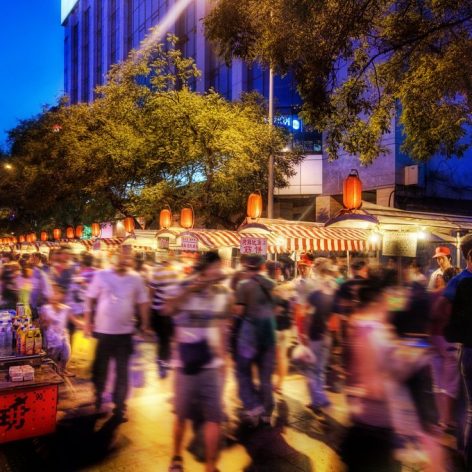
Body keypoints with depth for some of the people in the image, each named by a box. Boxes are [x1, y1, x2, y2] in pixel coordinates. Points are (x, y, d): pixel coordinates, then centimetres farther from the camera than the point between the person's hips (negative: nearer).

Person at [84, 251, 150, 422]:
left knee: (122, 372, 9)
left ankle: (120, 406, 23)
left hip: (125, 331, 1)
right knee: (100, 368, 16)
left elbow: (143, 302, 5)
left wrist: (145, 323, 3)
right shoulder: (101, 275, -6)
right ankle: (97, 398, 40)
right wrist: (87, 321, -5)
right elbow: (90, 299, -1)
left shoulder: (135, 278, -2)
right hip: (103, 330, 0)